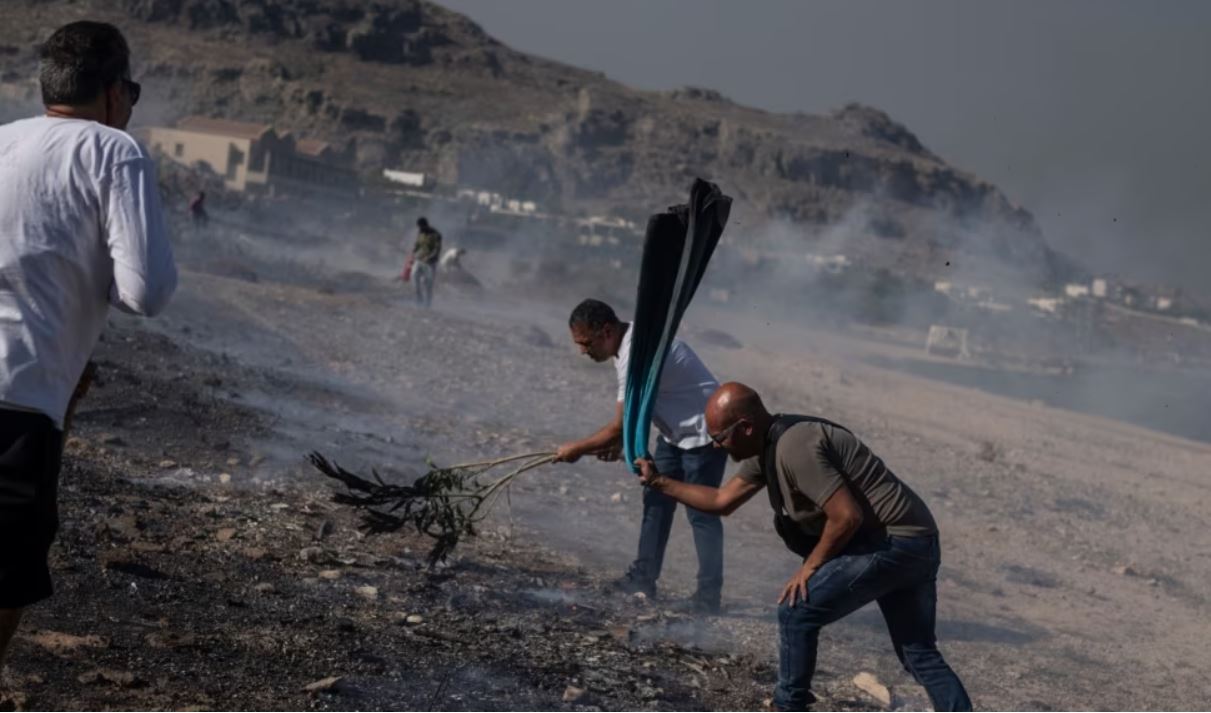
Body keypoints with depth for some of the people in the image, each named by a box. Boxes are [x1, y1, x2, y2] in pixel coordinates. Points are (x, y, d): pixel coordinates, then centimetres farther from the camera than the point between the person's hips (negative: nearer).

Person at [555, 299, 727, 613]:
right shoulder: (631, 340, 0)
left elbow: (619, 427, -26)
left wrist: (576, 449, -12)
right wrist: (617, 440, -2)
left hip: (702, 431, -10)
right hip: (677, 430, 10)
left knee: (700, 513, -7)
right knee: (656, 501, 11)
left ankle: (708, 596, -2)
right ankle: (643, 579, 17)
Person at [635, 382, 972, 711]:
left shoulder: (794, 448, -22)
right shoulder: (768, 446, 9)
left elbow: (847, 516, -23)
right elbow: (722, 501, 19)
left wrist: (811, 566, -10)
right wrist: (659, 481, 18)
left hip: (894, 542, -10)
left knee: (796, 611, -4)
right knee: (920, 653, 14)